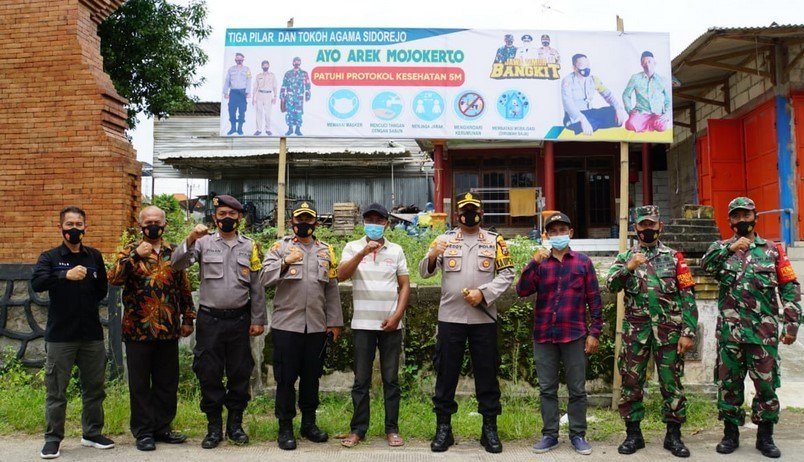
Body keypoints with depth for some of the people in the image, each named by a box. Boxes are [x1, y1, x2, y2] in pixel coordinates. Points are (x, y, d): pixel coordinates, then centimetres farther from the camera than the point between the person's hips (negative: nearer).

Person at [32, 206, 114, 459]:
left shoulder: (94, 256, 9)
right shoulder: (50, 257, -1)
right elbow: (37, 283, -20)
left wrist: (86, 305, 4)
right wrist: (65, 275, -35)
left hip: (91, 334, 3)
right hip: (59, 336, -3)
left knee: (94, 387, 11)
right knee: (56, 390, 2)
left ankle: (92, 433, 24)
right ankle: (53, 439, 15)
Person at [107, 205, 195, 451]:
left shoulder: (173, 253, 9)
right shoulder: (131, 251, 1)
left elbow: (184, 288, 13)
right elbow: (114, 278, -17)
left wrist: (188, 318, 10)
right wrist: (135, 255, -26)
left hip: (168, 330, 3)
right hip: (138, 329, -3)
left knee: (167, 382, 10)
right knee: (140, 383, 5)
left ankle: (162, 426, 23)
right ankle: (143, 431, 15)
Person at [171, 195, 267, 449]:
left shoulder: (250, 246, 7)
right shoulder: (204, 242, 3)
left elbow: (257, 287, 8)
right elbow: (177, 264, -9)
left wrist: (258, 320, 5)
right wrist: (190, 240, -23)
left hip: (239, 319, 1)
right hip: (209, 319, -1)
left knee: (240, 373, 7)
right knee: (209, 373, 4)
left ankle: (235, 424, 22)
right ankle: (214, 426, 18)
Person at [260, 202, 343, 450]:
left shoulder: (326, 251, 13)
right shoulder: (280, 247, 3)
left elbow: (332, 290, 12)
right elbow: (264, 278, -10)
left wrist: (334, 322, 8)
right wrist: (285, 263, -26)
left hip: (317, 326, 3)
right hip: (286, 325, -3)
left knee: (312, 376, 11)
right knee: (286, 377, 2)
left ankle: (309, 423, 25)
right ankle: (285, 427, 13)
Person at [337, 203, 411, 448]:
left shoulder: (396, 250, 7)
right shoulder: (353, 247, 4)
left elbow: (405, 285, 6)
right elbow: (341, 275, -12)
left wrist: (397, 316, -5)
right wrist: (363, 252, -22)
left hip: (391, 324, 1)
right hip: (362, 324, -1)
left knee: (391, 379, 7)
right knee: (361, 380, 5)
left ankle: (392, 429, 16)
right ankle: (358, 429, 15)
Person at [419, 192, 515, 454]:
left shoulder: (495, 241, 6)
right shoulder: (444, 240, 7)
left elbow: (506, 274, 0)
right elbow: (424, 272, 0)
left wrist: (483, 293, -15)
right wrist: (432, 256, -22)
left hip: (484, 318, 0)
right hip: (449, 317, 0)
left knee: (486, 373, 6)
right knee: (446, 372, 5)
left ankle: (490, 428, 17)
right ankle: (443, 427, 15)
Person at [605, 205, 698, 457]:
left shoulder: (674, 257, 5)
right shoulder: (625, 257, 8)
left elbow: (688, 297, 1)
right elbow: (610, 286, -8)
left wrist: (688, 332, -6)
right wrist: (629, 267, -24)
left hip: (669, 331, -1)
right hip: (635, 331, 1)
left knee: (672, 383, 5)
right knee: (631, 383, 5)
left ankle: (673, 435, 17)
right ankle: (633, 433, 16)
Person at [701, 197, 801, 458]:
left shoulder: (773, 250, 8)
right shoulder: (721, 248, 8)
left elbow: (790, 289, 4)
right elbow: (706, 265, -14)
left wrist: (792, 324, -3)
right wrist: (730, 248, -26)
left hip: (764, 331, 0)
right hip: (729, 330, 0)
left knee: (766, 385, 5)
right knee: (728, 384, 7)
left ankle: (765, 437, 18)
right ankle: (731, 434, 19)